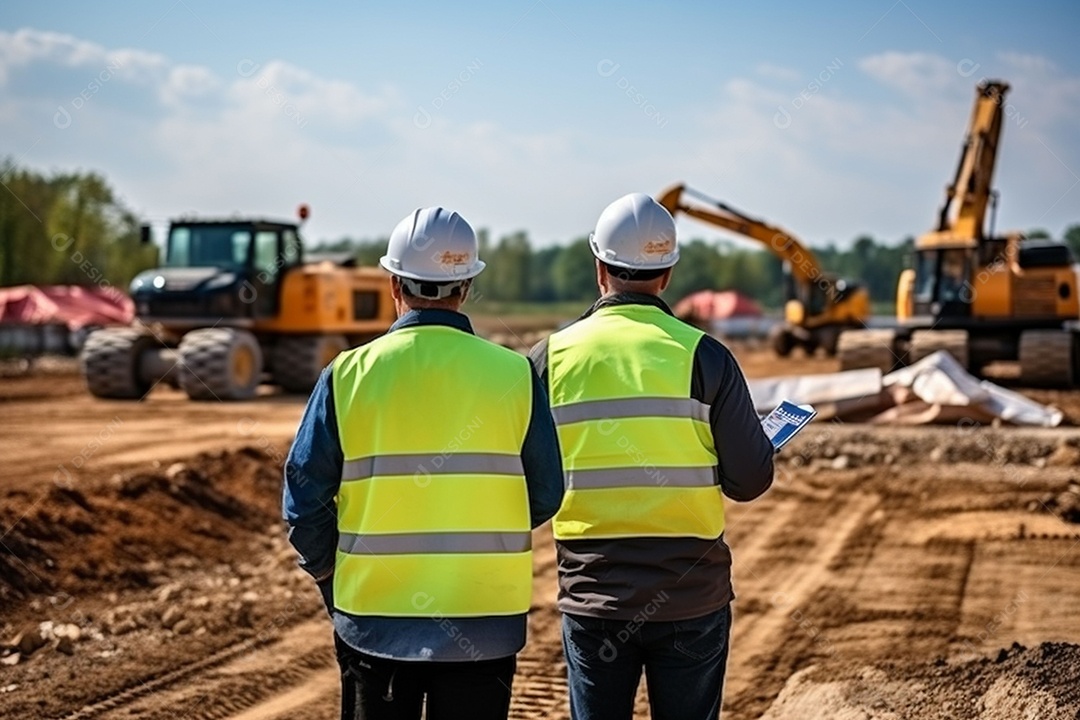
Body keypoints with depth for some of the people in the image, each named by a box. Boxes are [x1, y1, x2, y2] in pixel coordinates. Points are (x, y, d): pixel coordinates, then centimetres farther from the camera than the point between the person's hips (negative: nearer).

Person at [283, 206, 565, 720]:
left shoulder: (348, 375, -6)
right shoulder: (514, 375, -6)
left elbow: (305, 503, -3)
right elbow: (544, 497, 1)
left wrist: (332, 581, 13)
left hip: (374, 619, 0)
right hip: (485, 622, 0)